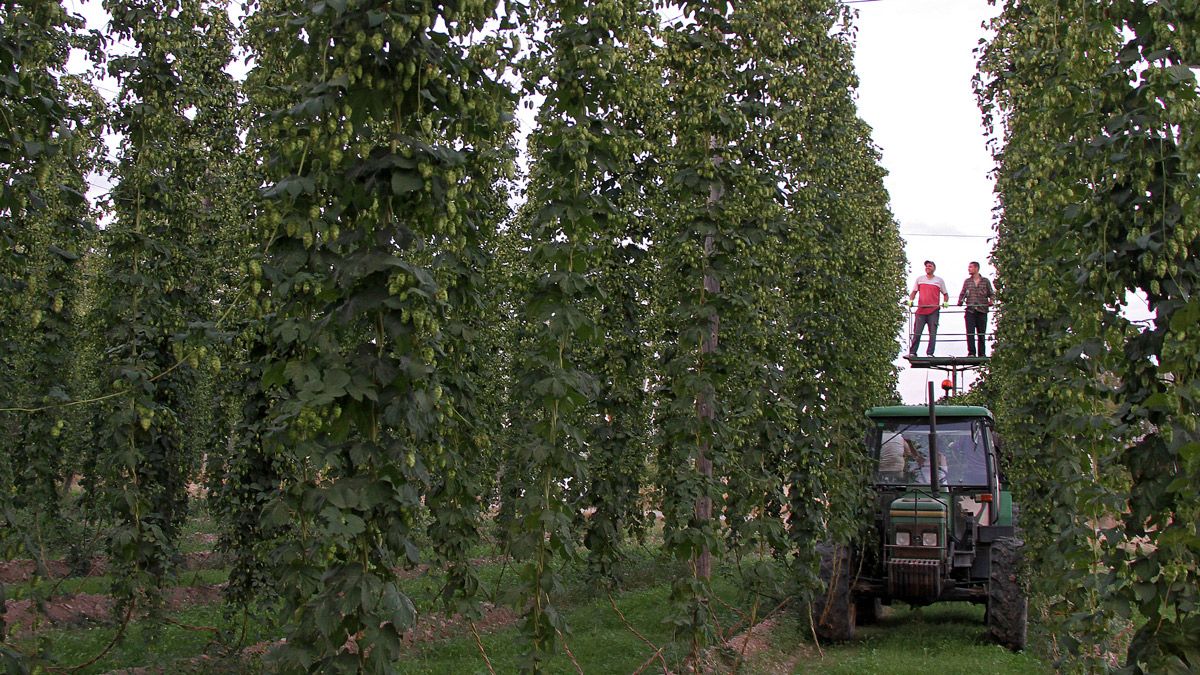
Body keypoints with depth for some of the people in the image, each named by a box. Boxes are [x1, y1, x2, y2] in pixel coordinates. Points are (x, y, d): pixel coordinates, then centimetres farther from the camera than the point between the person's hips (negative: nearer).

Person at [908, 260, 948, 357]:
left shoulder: (939, 280, 11)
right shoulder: (919, 279, 14)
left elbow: (945, 294, 16)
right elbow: (914, 292, 18)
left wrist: (945, 302, -3)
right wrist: (911, 300, 0)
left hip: (933, 311, 0)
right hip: (921, 311, 1)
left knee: (933, 334, -2)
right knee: (917, 333, -3)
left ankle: (930, 354, 1)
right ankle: (912, 352, 1)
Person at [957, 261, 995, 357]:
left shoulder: (985, 281, 7)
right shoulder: (967, 281, 13)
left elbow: (991, 294, 8)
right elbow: (963, 294, 11)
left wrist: (991, 301, -11)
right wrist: (960, 301, -8)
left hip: (982, 310, -1)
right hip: (970, 310, 1)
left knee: (981, 333, 3)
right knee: (970, 332, -8)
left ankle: (982, 353, 10)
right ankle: (971, 352, -7)